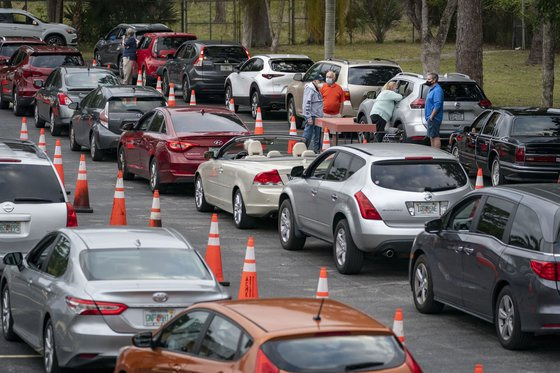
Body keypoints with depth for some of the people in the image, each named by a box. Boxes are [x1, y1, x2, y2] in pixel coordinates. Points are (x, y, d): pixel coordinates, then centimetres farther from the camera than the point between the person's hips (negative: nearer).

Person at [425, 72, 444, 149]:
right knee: (431, 136, 13)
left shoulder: (437, 90, -15)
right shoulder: (432, 89, 18)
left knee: (435, 136, -11)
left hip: (434, 118, -11)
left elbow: (437, 105, -22)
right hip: (430, 118, 11)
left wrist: (431, 117, -22)